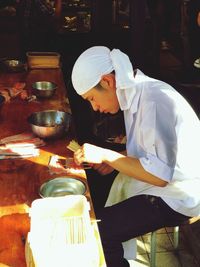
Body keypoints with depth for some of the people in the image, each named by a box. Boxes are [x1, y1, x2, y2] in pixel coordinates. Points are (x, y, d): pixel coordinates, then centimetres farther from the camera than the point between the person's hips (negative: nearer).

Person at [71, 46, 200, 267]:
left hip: (175, 196, -9)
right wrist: (115, 161, 0)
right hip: (156, 180, 10)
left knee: (96, 232, -19)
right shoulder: (137, 94, 4)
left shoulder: (155, 101, -25)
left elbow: (159, 175, -26)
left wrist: (105, 155, -21)